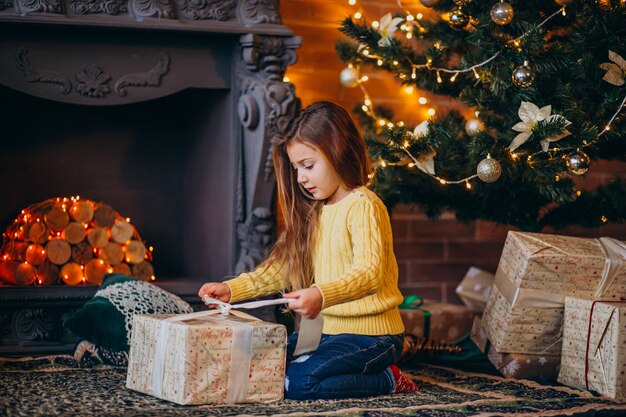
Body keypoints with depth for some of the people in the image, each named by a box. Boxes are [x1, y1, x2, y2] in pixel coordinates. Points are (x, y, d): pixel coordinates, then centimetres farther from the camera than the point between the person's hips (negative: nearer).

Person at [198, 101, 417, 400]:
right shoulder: (315, 212, 15)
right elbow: (283, 268, 16)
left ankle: (387, 381, -6)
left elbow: (369, 273, -27)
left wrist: (321, 296, -45)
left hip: (370, 334, -9)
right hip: (328, 329, 9)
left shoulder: (364, 206, -14)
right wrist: (231, 289, 4)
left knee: (298, 382, -25)